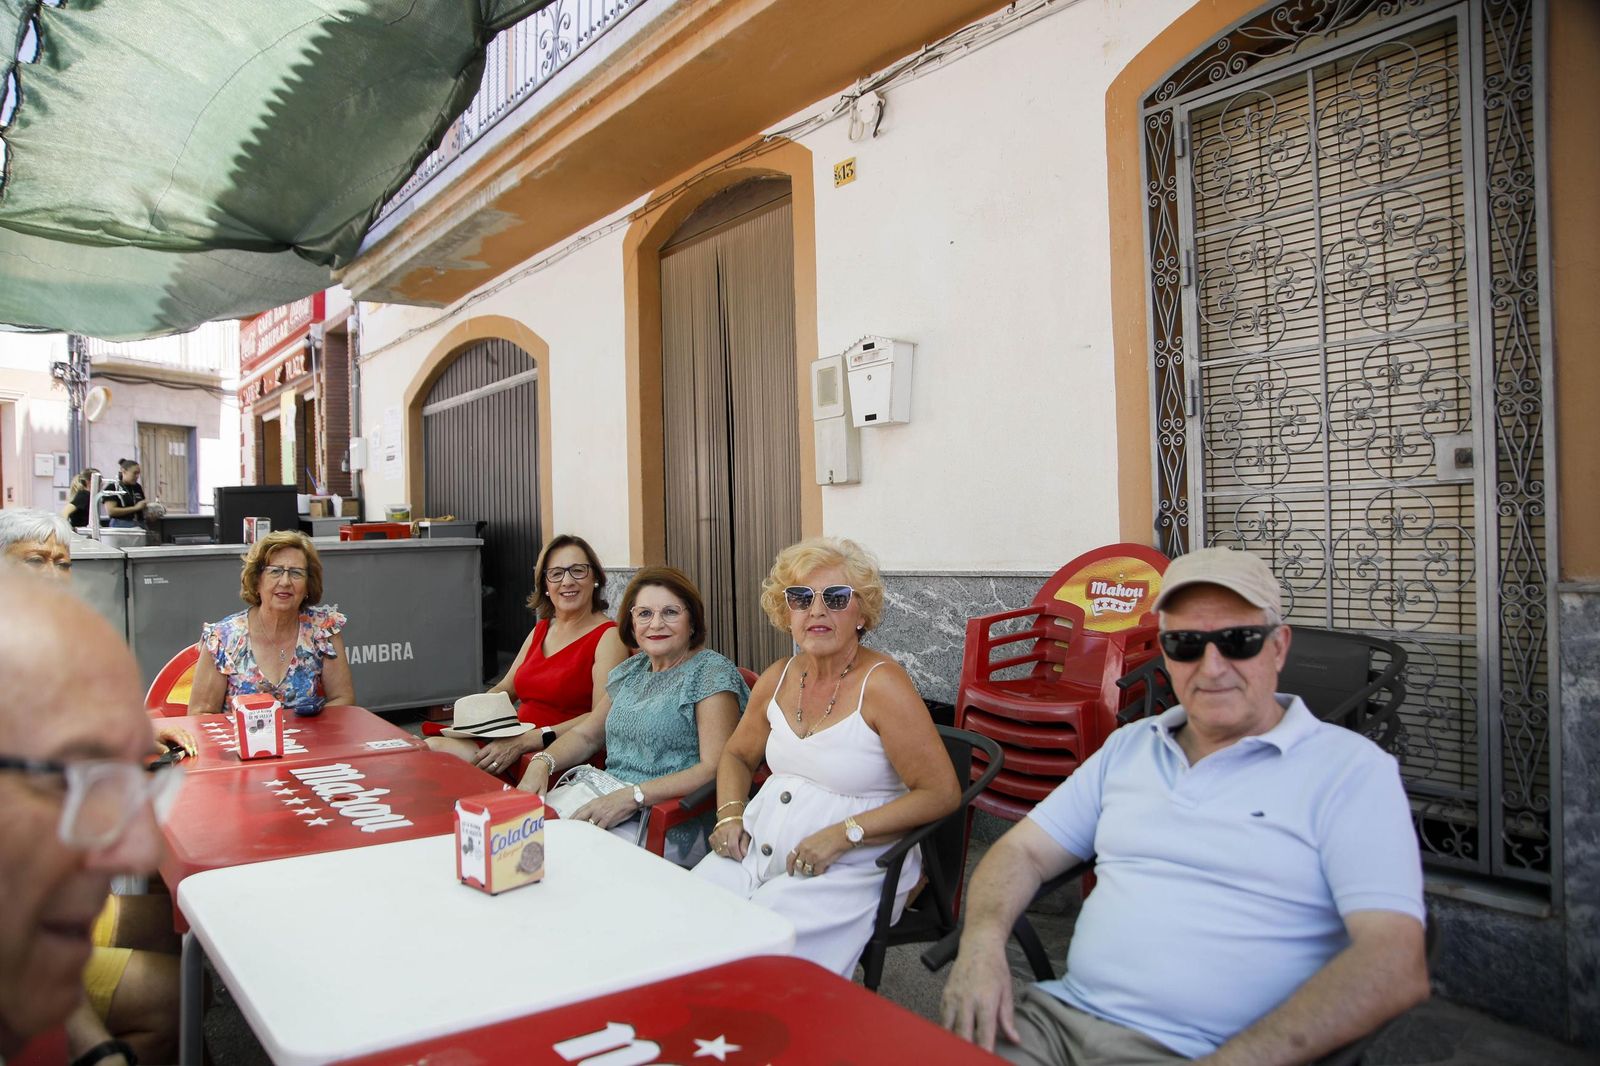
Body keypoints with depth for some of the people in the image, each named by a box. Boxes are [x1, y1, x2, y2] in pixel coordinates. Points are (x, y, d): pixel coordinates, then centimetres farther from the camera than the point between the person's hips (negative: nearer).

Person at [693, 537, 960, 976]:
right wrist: (730, 815, 4)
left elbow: (942, 792, -15)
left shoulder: (881, 684, -13)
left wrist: (844, 833, -19)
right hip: (759, 846, 6)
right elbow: (738, 755, 24)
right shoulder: (777, 679, 7)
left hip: (850, 867, -6)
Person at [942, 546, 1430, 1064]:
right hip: (1059, 1017, 4)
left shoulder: (1351, 769, -4)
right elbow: (1024, 850, 13)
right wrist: (982, 941, -8)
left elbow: (1395, 965, -14)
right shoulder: (1129, 745, 13)